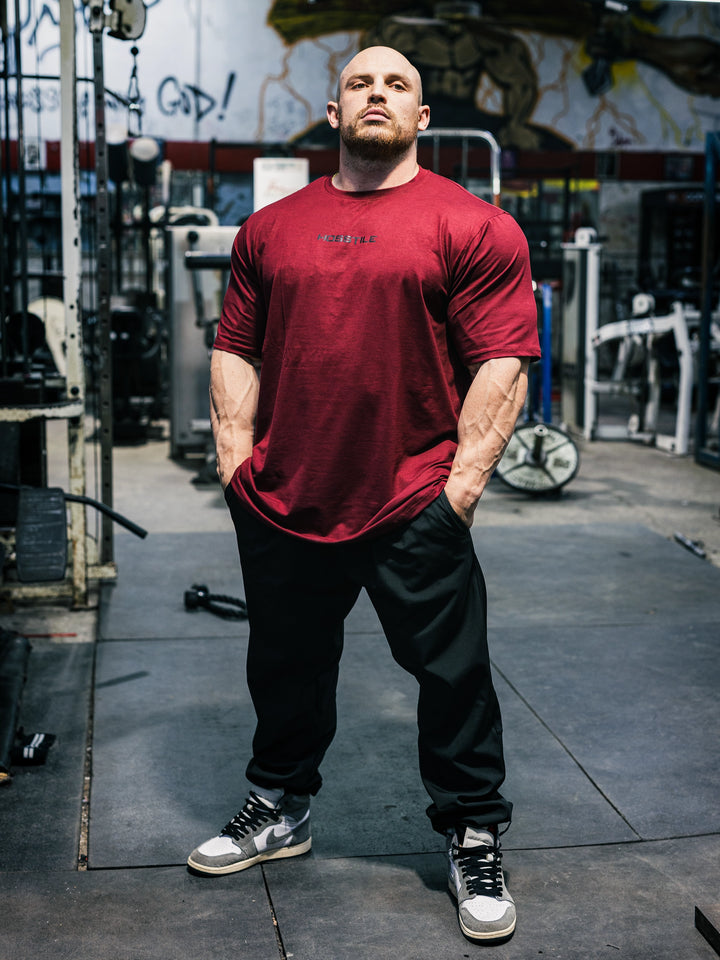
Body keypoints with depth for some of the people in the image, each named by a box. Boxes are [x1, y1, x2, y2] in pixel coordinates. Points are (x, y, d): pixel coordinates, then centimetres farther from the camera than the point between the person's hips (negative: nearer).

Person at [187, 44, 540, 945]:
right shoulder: (269, 228, 11)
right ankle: (280, 810, 39)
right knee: (286, 668, 18)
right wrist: (235, 456, 3)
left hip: (416, 508, -3)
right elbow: (234, 349, 13)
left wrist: (464, 480, -11)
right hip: (280, 502, 4)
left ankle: (473, 840, 25)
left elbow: (502, 362, -6)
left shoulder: (473, 226, -2)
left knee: (453, 675, 6)